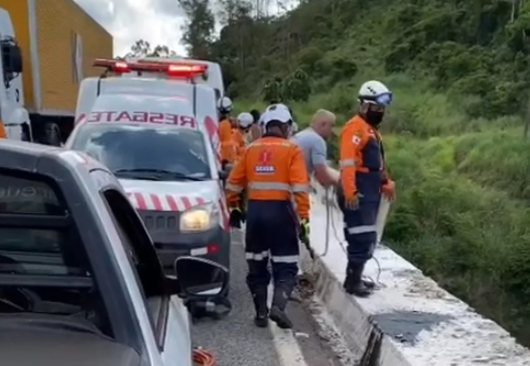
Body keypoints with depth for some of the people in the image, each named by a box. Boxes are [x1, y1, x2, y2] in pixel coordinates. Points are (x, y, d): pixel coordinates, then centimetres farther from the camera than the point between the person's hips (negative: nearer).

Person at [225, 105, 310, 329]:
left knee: (257, 264, 14)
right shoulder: (291, 150, -3)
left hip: (254, 210, 4)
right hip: (280, 210, -4)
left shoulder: (251, 149, 8)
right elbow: (300, 187, -12)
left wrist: (233, 209, 24)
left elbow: (233, 183, 12)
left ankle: (261, 313, 17)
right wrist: (303, 218, -9)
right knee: (286, 266, 4)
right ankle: (278, 306, -14)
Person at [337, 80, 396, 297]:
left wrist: (386, 183, 25)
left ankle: (356, 277, 24)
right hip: (358, 193, -10)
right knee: (363, 238, -9)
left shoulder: (372, 129, 20)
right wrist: (350, 192, -28)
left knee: (365, 238, 14)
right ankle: (352, 281, 0)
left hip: (370, 191, 10)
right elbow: (347, 162, -22)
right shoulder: (355, 127, -13)